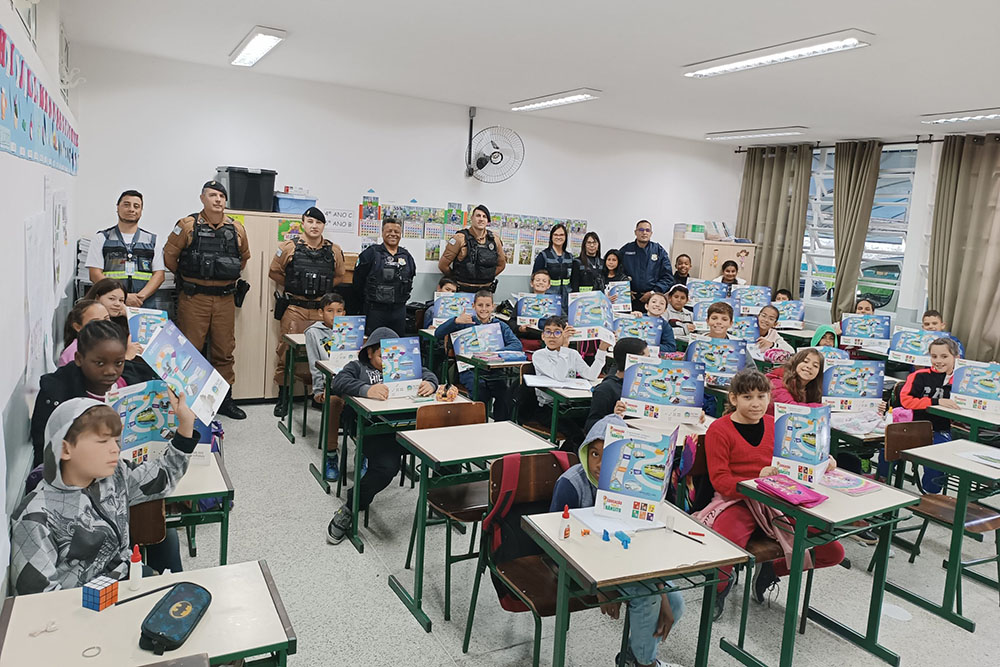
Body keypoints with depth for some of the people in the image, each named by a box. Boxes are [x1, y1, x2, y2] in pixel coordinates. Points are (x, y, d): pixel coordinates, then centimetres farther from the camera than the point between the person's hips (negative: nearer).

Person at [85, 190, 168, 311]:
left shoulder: (153, 240, 17)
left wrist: (141, 296, -8)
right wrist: (123, 297, -9)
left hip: (146, 306, 1)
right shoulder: (101, 238, 14)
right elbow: (95, 274, 5)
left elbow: (159, 275, 9)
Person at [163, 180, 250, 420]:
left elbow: (244, 257, 24)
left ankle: (224, 399, 20)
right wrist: (187, 276, 10)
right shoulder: (187, 225, -3)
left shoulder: (236, 229, 8)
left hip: (225, 299, 4)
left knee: (224, 351, 9)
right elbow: (169, 255, 4)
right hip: (194, 298, -3)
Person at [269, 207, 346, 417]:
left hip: (322, 309, 2)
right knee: (286, 352, 2)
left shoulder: (334, 250, 5)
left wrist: (322, 289, 8)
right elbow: (274, 272, 9)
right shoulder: (289, 248, 0)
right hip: (294, 308, -1)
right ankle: (283, 397, 14)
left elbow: (339, 276, 17)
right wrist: (293, 287, 7)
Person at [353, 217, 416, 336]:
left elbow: (410, 279, 20)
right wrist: (368, 296, 6)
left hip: (399, 309, 4)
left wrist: (403, 297, 12)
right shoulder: (371, 253, -3)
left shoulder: (406, 256, 10)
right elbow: (358, 279, 0)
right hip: (376, 309, -4)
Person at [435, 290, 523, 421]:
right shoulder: (467, 323, 11)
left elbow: (518, 346, -1)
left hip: (494, 371, 2)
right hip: (470, 370, -1)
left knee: (505, 393, -25)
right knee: (481, 392, -29)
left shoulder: (500, 326, 16)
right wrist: (456, 321, -12)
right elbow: (438, 334, 2)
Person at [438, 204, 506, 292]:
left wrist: (487, 277, 12)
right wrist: (456, 278, 6)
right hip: (463, 291, -3)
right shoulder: (460, 238, -7)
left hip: (486, 291, 3)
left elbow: (501, 264, 19)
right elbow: (443, 264, -5)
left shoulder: (495, 240, 6)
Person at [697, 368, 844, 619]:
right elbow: (720, 480, -12)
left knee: (834, 552, -4)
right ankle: (720, 586, 8)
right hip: (736, 501, -5)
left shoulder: (775, 424, 10)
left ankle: (771, 571, 19)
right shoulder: (719, 430, -7)